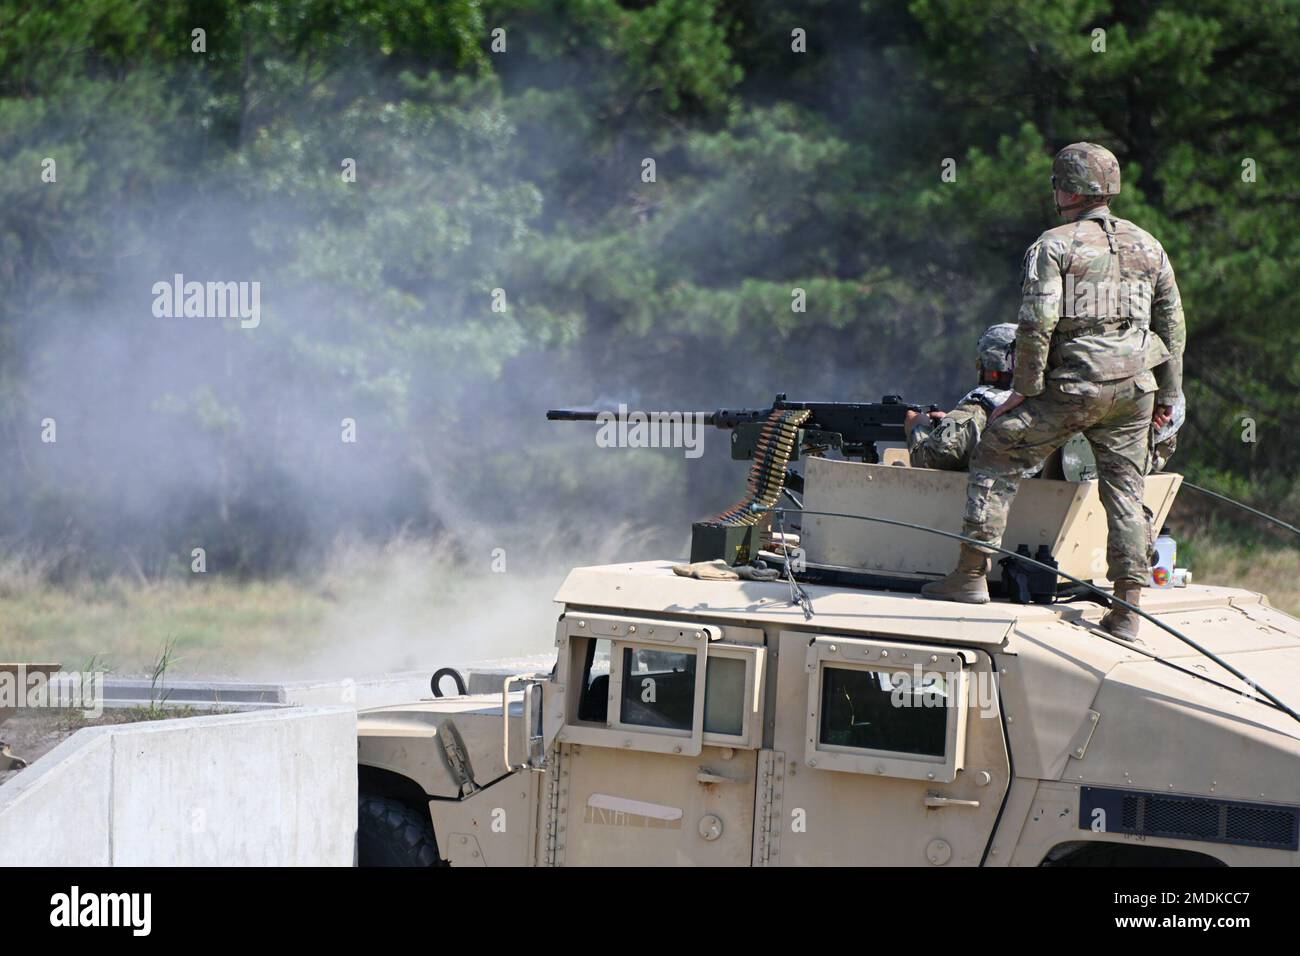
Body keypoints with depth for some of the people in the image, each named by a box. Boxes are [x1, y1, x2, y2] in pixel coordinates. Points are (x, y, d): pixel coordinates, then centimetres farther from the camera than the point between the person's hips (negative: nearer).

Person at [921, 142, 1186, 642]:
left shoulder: (1053, 246, -4)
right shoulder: (1146, 246, 14)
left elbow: (1037, 323, -13)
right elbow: (1172, 325, 16)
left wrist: (1024, 388, -6)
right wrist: (1168, 395, 21)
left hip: (1073, 386, -5)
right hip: (1134, 386, 5)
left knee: (997, 458, 6)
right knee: (1124, 489, 9)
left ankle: (972, 574, 2)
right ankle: (1126, 610, 5)